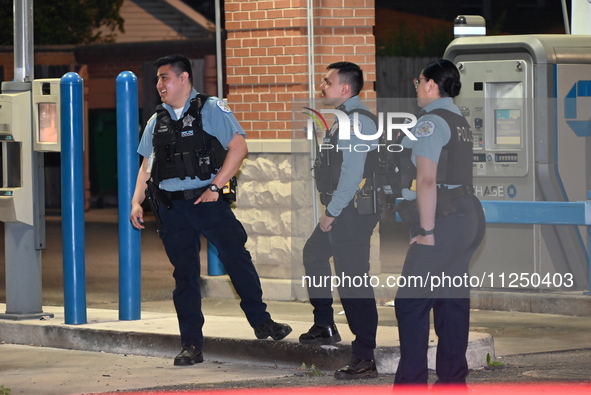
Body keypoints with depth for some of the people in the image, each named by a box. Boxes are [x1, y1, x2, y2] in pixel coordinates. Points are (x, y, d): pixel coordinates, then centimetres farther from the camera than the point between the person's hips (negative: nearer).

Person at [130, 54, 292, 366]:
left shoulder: (211, 109, 0)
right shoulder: (157, 121, 15)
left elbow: (238, 147, -7)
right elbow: (147, 165, 19)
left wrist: (215, 187, -13)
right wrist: (136, 202, 5)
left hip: (207, 200, -4)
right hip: (171, 208, 4)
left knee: (236, 258, -5)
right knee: (184, 275, 4)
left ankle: (261, 322, 12)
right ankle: (191, 346, 6)